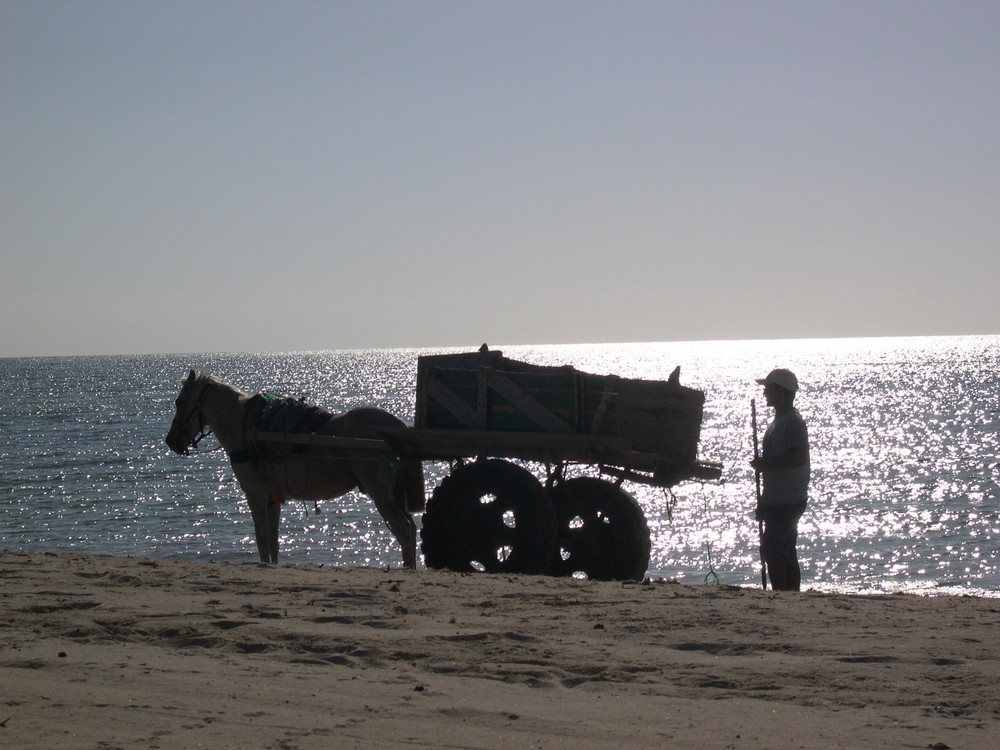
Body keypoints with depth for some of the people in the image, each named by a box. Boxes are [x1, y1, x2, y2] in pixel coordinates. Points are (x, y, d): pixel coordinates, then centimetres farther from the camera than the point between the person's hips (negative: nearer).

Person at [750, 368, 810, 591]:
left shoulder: (793, 422, -14)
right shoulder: (778, 421, 18)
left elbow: (799, 457, -24)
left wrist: (766, 464, -19)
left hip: (787, 501, -10)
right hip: (776, 501, 10)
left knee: (771, 551, -12)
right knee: (786, 554, 10)